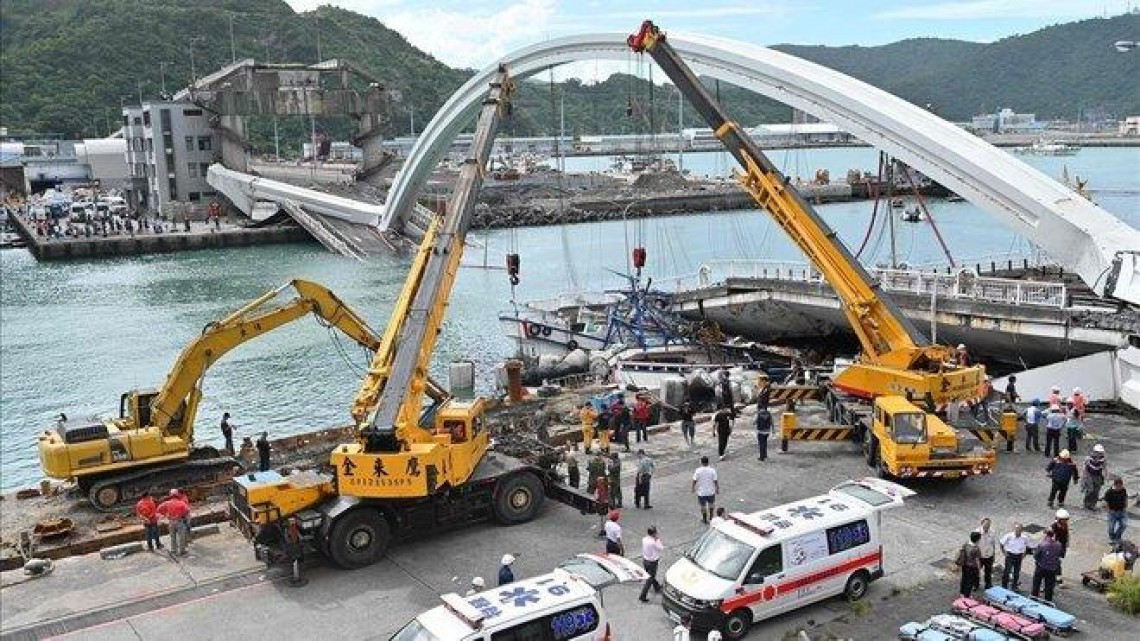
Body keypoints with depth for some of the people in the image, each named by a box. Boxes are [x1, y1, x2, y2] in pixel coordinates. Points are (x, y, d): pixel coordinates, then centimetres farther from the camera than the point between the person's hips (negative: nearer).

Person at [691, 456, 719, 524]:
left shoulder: (698, 471, -15)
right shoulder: (712, 471, -15)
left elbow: (694, 481, -9)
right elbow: (715, 481, -10)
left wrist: (693, 488, 7)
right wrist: (717, 488, 6)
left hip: (701, 492, 0)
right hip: (711, 491, 0)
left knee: (703, 506, 16)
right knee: (711, 504, 26)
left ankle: (705, 520, 27)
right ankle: (711, 516, 34)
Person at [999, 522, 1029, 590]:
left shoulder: (1024, 538, -9)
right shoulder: (1009, 536, -16)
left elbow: (1027, 546, 11)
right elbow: (1002, 544, -2)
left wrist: (1024, 554, 4)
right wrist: (1004, 552, -4)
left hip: (1019, 556, 2)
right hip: (1010, 555, -2)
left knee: (1017, 572, 11)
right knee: (1007, 571, -3)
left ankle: (1015, 586, 28)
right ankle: (1004, 586, 9)